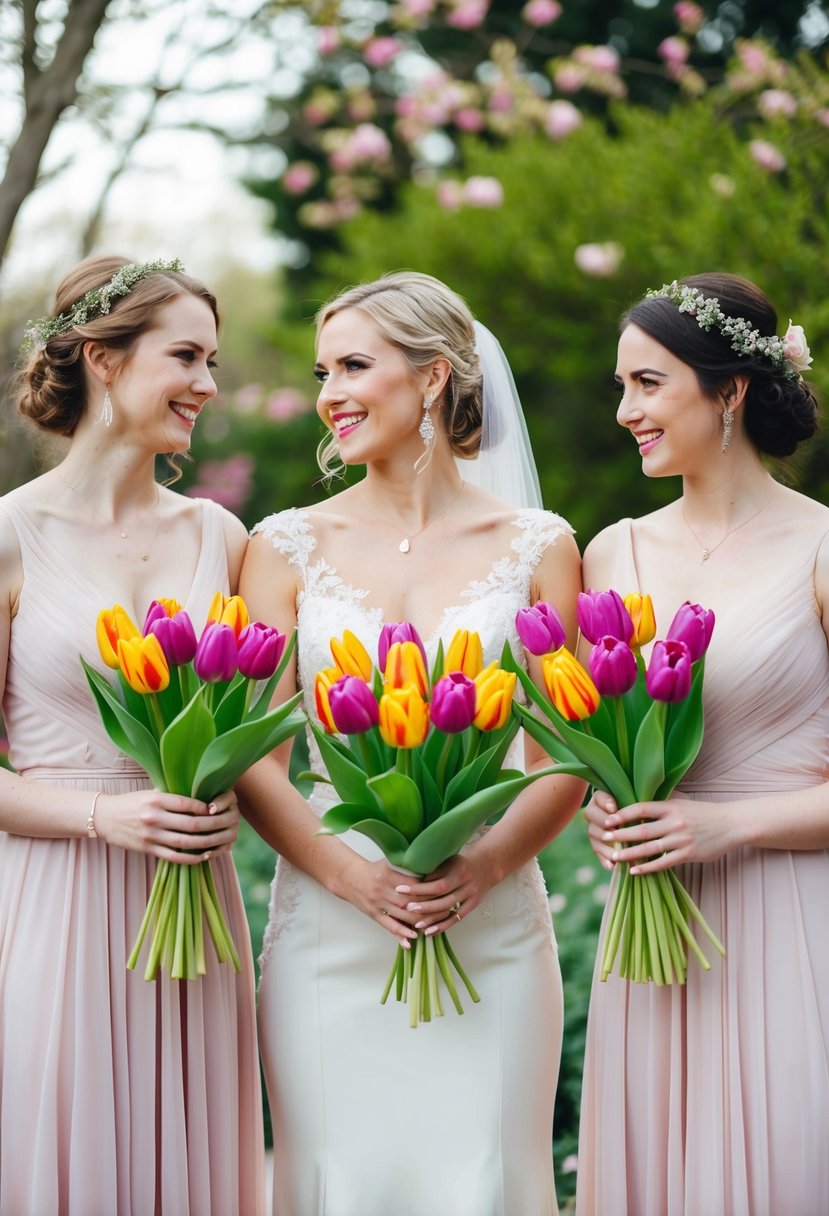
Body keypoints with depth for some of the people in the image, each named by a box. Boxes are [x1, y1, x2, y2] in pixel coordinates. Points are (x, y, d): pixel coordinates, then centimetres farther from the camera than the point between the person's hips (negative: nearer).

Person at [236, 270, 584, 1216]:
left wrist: (485, 865, -15)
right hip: (330, 925, 0)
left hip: (491, 927, 0)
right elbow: (250, 758, 0)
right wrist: (352, 874, -15)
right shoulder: (290, 545, 5)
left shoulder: (537, 546, 5)